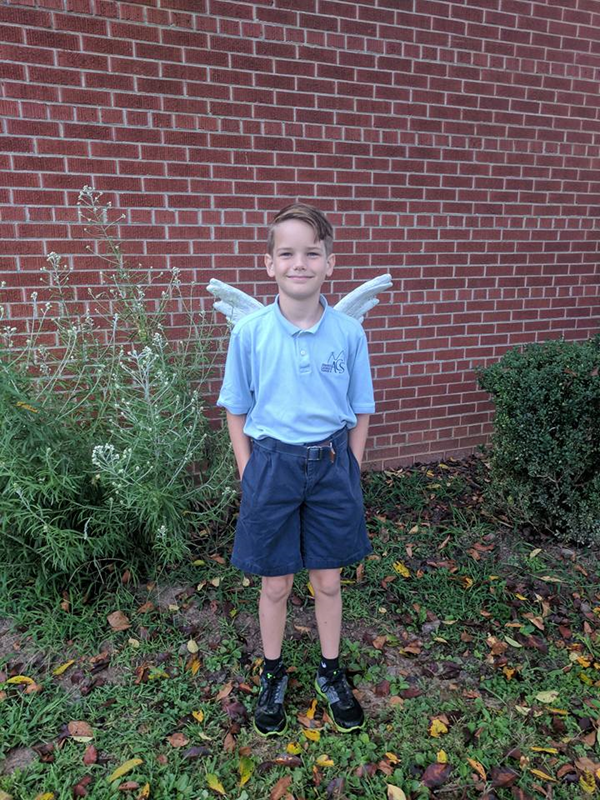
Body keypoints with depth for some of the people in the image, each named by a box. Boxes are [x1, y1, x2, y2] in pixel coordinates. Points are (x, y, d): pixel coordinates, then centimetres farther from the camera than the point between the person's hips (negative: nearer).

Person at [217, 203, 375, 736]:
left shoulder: (349, 332, -6)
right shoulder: (250, 332, -8)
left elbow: (360, 412, 4)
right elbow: (236, 411, 1)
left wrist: (351, 472, 1)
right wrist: (249, 474, -2)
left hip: (331, 465, 1)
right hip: (272, 465, -1)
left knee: (328, 581, 16)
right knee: (276, 586, 14)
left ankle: (332, 673, 42)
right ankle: (273, 675, 41)